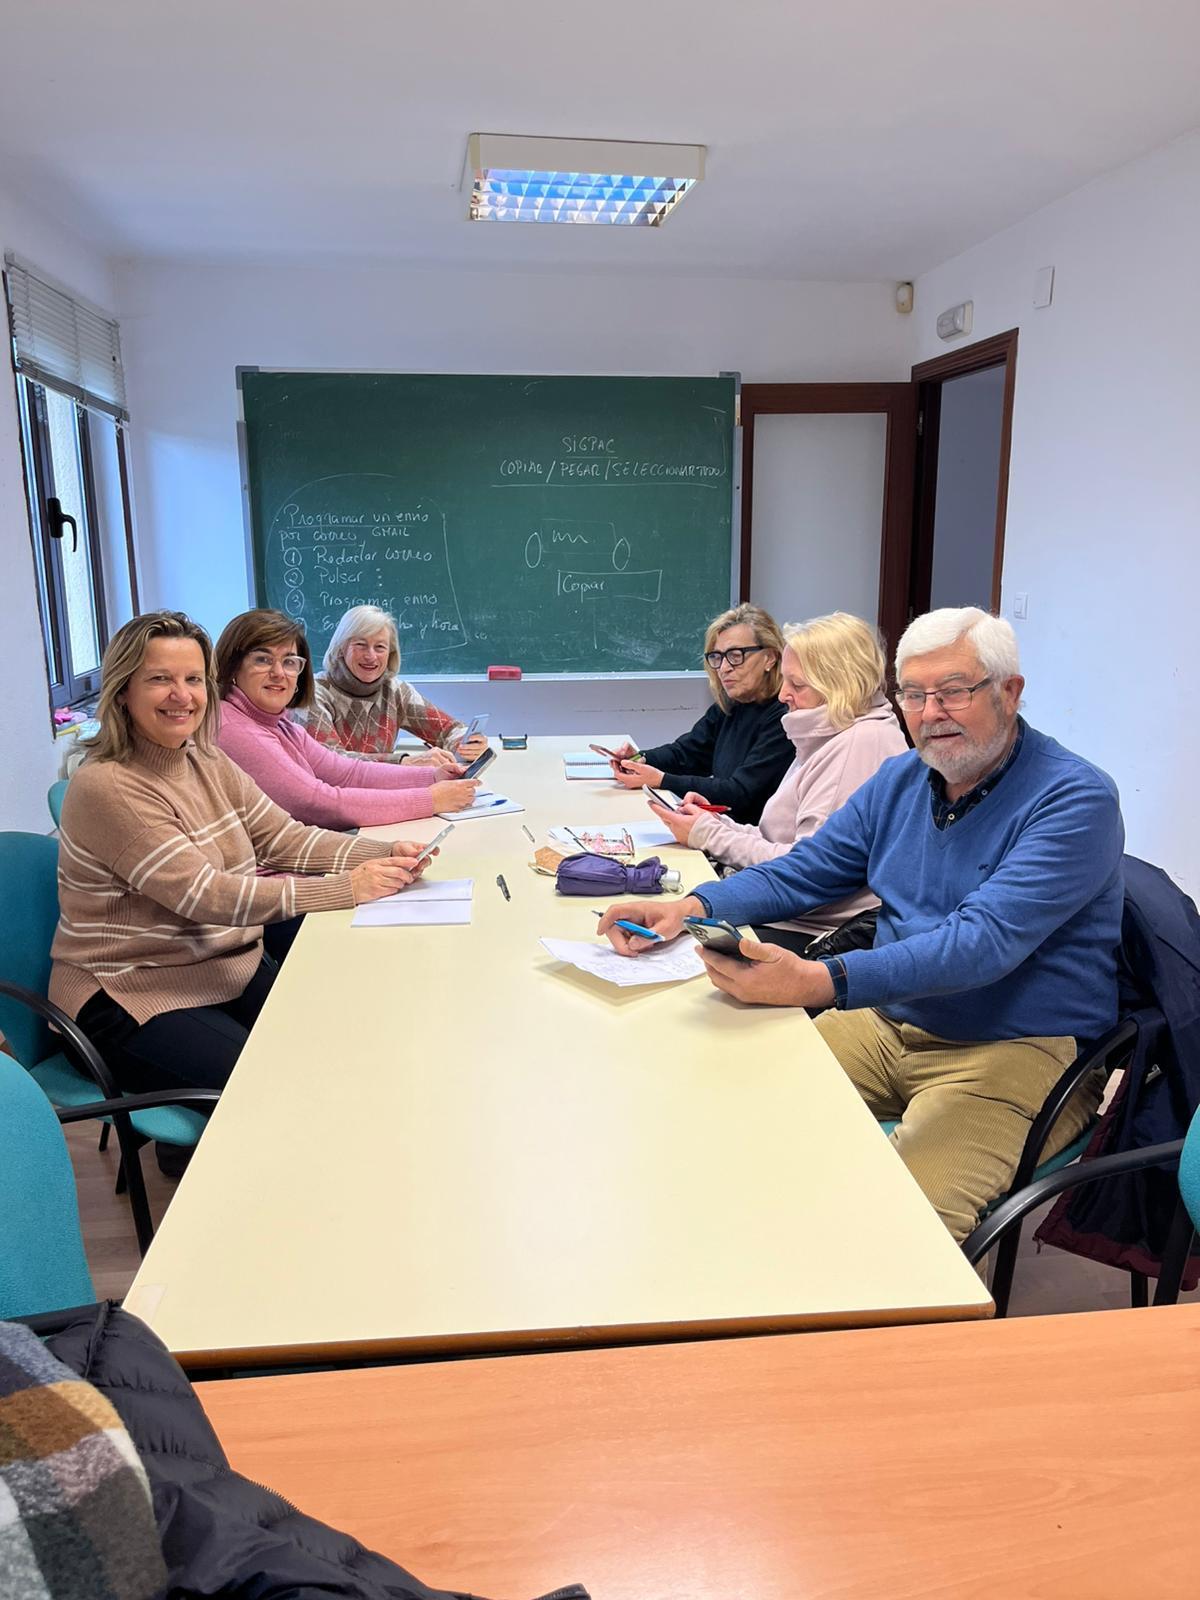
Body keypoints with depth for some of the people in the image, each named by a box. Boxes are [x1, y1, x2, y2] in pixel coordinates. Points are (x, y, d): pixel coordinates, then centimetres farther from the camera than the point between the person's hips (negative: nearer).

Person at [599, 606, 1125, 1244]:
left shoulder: (1075, 798, -15)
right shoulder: (901, 779, 8)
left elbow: (985, 942, -27)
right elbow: (802, 871, 12)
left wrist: (821, 982, -39)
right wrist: (690, 908, -7)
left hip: (1018, 1051, -6)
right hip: (888, 1024, 7)